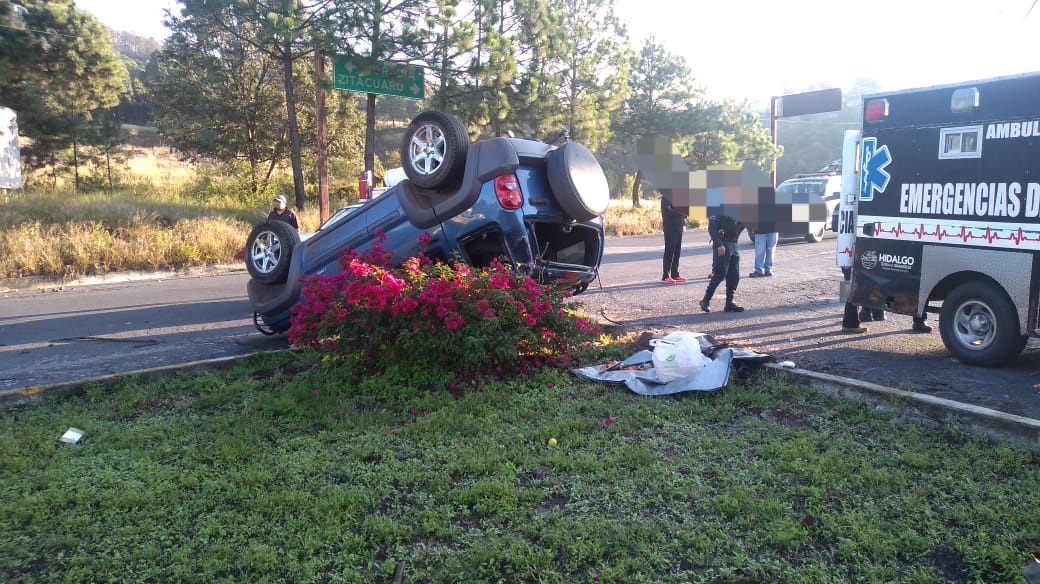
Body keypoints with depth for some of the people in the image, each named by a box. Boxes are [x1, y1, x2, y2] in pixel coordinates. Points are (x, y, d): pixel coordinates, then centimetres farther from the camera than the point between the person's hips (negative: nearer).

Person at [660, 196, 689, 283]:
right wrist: (680, 212, -20)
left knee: (677, 252, 10)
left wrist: (684, 213, -1)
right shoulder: (666, 198, -7)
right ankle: (665, 276, -2)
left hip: (678, 227, 8)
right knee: (669, 252, -6)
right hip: (670, 228, -8)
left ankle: (675, 274, 16)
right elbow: (667, 210, -20)